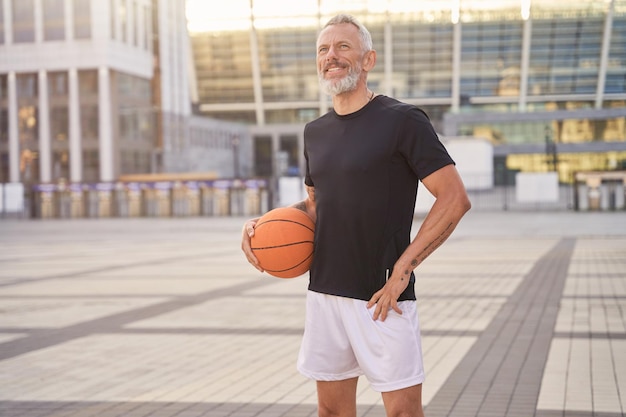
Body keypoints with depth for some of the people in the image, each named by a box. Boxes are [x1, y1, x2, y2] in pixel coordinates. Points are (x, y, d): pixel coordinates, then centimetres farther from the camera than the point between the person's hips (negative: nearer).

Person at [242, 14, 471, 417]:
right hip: (324, 292, 6)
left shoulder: (403, 120, -9)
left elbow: (455, 198, -13)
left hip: (381, 296, -6)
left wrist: (402, 269, -17)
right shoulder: (316, 132, 12)